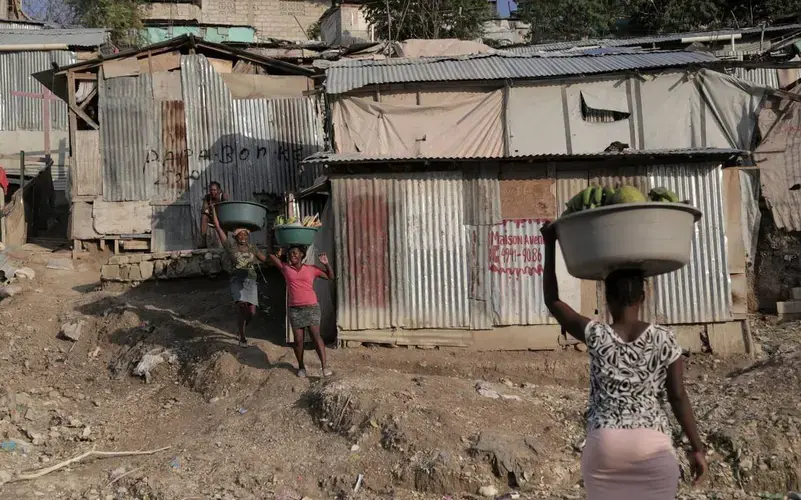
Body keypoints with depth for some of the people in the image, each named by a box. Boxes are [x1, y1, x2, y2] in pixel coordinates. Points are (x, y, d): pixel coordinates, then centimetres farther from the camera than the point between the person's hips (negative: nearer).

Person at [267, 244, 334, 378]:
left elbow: (330, 277, 13)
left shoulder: (311, 269, 9)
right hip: (295, 309, 2)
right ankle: (301, 366, 17)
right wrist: (280, 254, 22)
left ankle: (324, 366, -15)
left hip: (312, 307, -2)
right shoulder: (286, 268, 11)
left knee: (316, 336, -12)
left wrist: (326, 264, 2)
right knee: (298, 340, 2)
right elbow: (271, 255, 19)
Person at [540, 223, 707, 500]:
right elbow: (678, 396, -3)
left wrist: (550, 245, 7)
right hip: (652, 447, 0)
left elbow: (552, 301, 4)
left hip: (604, 446, 0)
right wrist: (697, 448, 6)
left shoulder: (596, 336, -4)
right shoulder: (664, 339, -3)